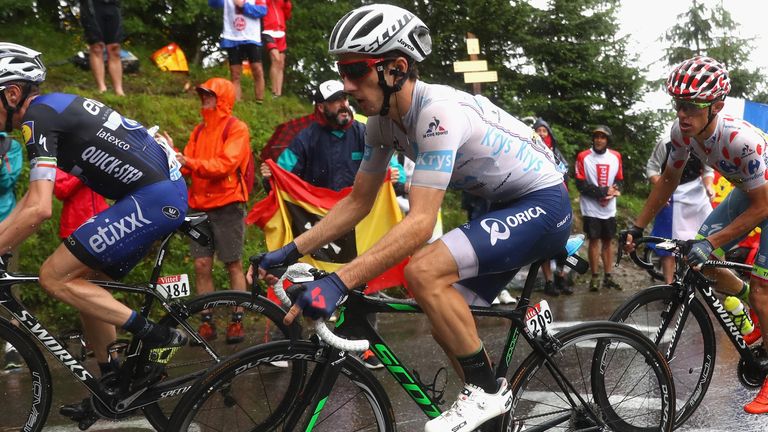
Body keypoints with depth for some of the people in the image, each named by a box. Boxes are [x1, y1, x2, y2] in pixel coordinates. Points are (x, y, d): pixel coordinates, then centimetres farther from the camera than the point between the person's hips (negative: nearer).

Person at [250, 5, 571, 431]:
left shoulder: (438, 111, -29)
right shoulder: (383, 120, -3)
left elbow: (420, 223, -35)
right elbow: (357, 202, 7)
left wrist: (338, 282, -41)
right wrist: (289, 252, -3)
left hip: (544, 204, -9)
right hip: (505, 208, 9)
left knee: (423, 270, -26)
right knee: (449, 326, 6)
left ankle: (487, 391, -10)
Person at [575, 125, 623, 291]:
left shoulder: (615, 157, 5)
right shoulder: (583, 157, -7)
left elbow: (619, 181, 11)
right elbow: (581, 184, -10)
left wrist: (612, 192, -11)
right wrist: (603, 191, -16)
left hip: (609, 208, 3)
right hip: (591, 208, -3)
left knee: (607, 241, 8)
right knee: (594, 240, -1)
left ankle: (608, 277, 14)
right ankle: (595, 277, 6)